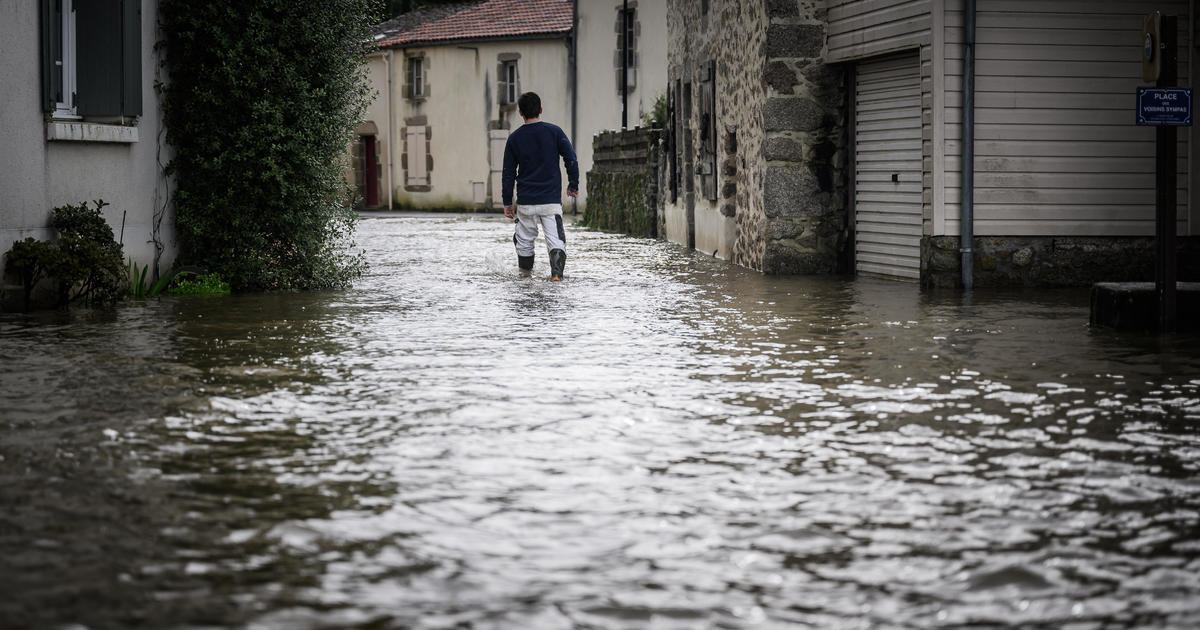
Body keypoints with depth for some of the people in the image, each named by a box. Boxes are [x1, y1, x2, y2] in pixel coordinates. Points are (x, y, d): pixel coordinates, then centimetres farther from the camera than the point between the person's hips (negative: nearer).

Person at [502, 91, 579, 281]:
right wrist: (573, 185, 10)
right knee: (555, 239, -7)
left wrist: (507, 203, 13)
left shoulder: (514, 138, 3)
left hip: (526, 201, 1)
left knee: (524, 239, 18)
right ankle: (556, 272, -27)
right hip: (552, 200, -1)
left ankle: (525, 272, 29)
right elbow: (571, 160, -4)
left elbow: (508, 173, 7)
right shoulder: (554, 132, -1)